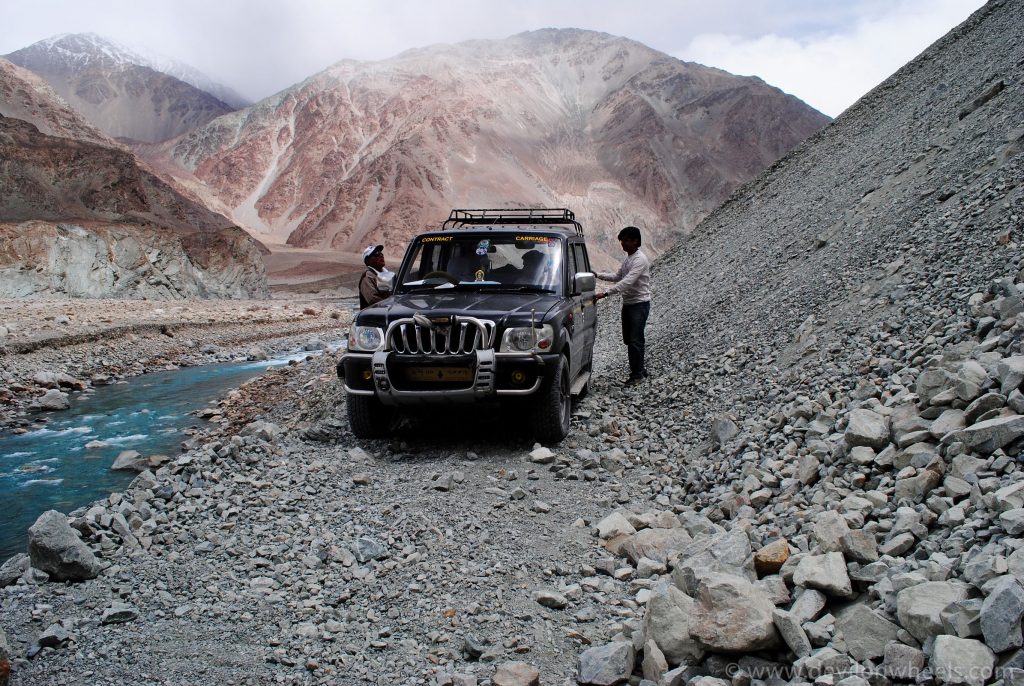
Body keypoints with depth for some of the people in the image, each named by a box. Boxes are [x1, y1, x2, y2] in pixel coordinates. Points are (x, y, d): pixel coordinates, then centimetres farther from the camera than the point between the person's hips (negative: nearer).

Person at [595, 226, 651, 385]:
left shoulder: (640, 259, -19)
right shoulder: (628, 258, 12)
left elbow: (627, 282, -28)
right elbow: (617, 276, 20)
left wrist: (605, 293, -32)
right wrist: (597, 275, 8)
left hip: (639, 303, -9)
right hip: (628, 303, 9)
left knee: (635, 340, -7)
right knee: (628, 339, 13)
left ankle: (637, 373, 2)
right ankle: (639, 368, 26)